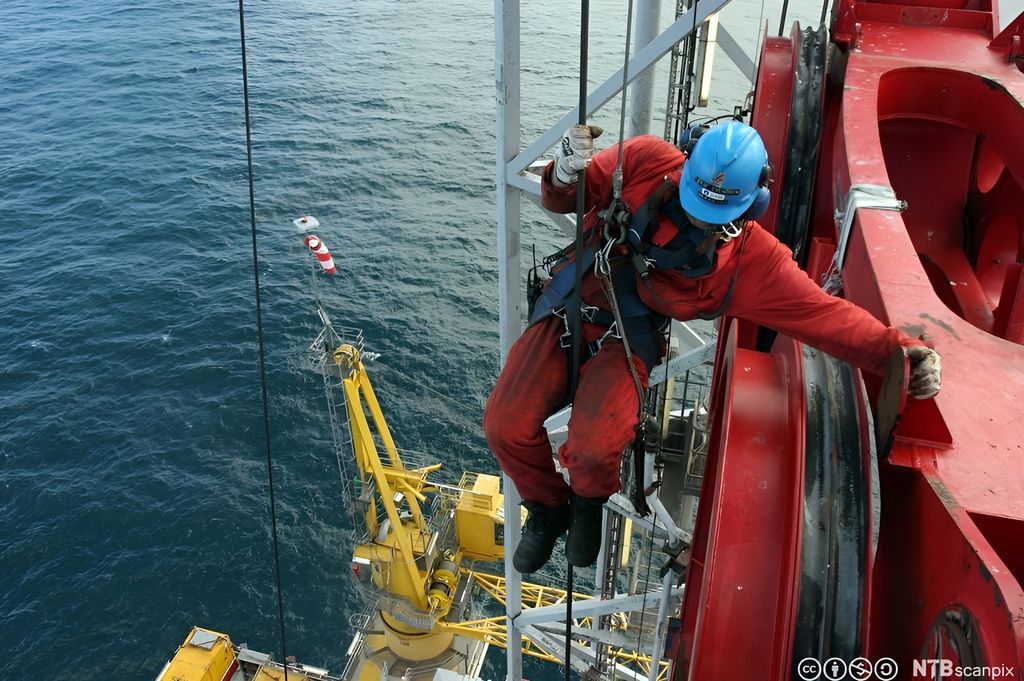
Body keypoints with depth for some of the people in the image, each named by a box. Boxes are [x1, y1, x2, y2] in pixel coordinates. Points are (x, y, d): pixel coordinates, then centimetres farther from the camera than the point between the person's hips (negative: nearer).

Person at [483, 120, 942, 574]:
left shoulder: (753, 257, -11)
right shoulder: (644, 161, -9)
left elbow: (823, 313, -11)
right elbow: (560, 202, -1)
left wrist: (897, 351, -24)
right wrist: (565, 174, -25)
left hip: (624, 342, -2)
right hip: (567, 309, 2)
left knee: (595, 449, -26)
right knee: (505, 425, -13)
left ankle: (589, 501, 15)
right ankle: (548, 508, 21)